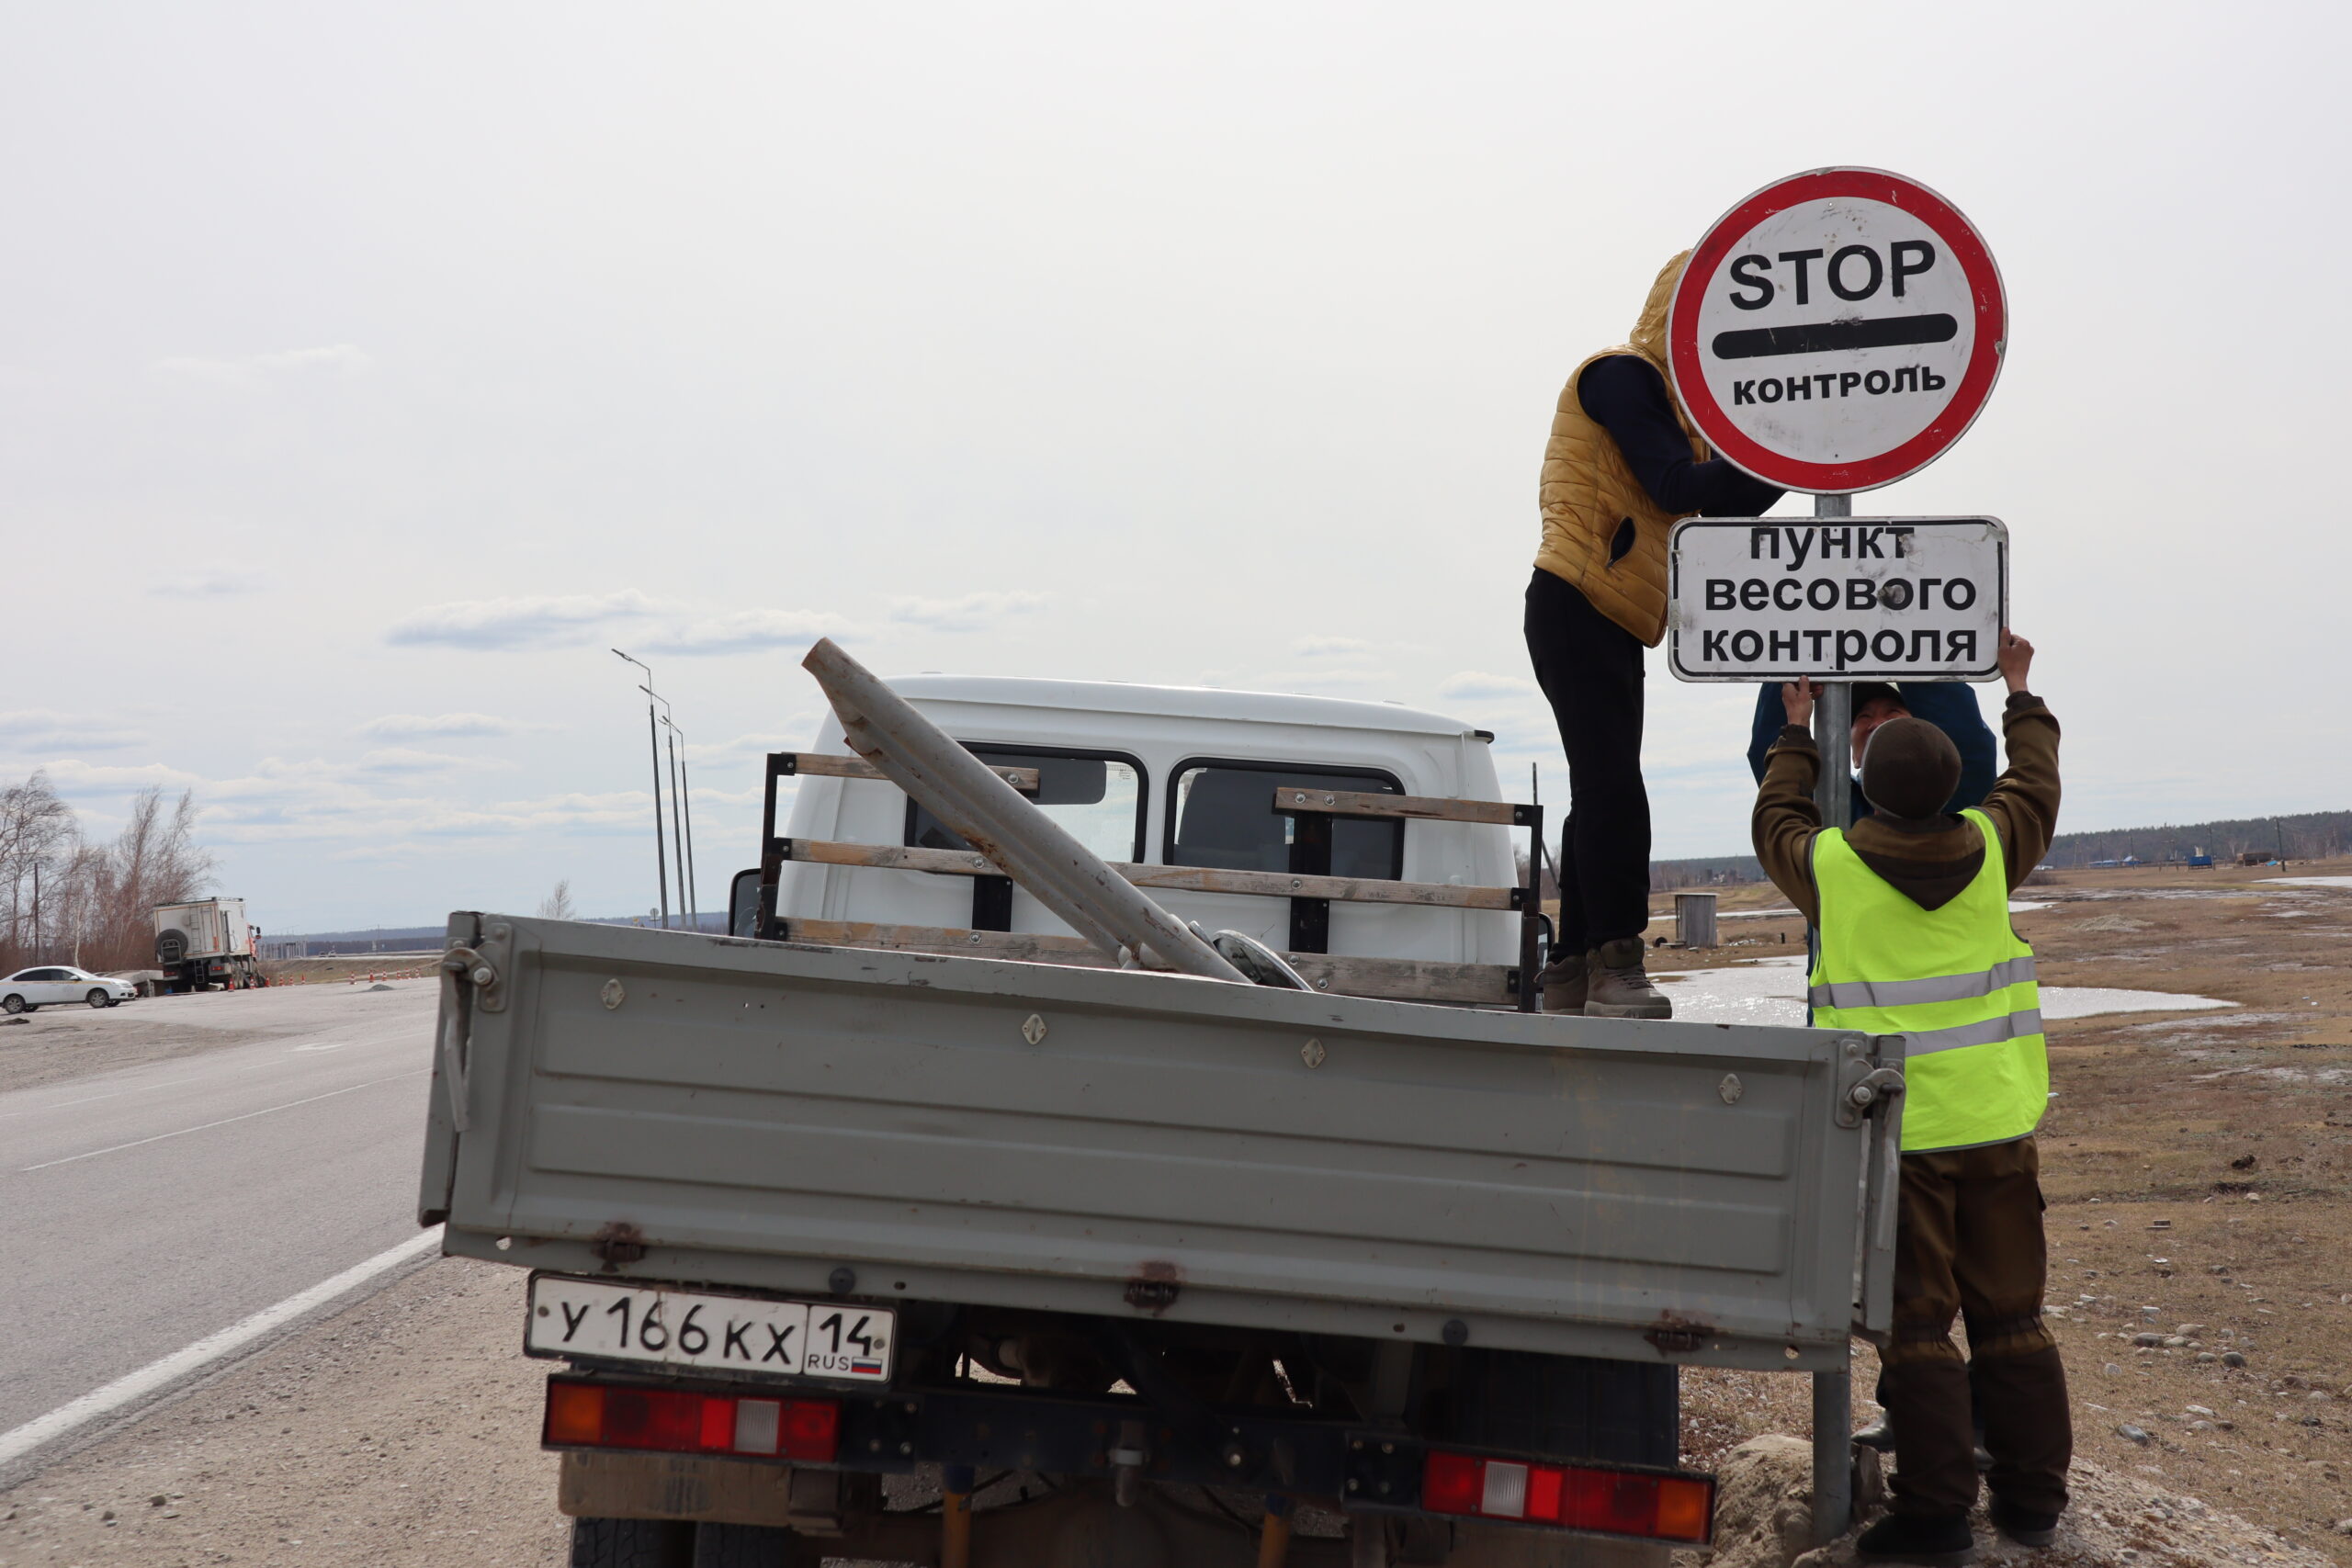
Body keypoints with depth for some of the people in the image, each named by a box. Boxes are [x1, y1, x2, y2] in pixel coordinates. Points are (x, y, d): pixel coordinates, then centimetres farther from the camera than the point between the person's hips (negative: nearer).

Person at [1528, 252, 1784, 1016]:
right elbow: (1673, 486, -17)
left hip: (1615, 622, 11)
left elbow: (1722, 503, 16)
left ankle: (1571, 974, 14)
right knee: (1611, 790, -16)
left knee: (1602, 795, 10)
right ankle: (1614, 964, -16)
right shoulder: (1621, 375, -7)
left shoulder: (1673, 398, 22)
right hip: (1575, 608, -11)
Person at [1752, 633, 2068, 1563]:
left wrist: (1796, 733, 27)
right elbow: (2034, 788, 20)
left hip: (1896, 1131, -4)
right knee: (2009, 1313, 13)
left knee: (1916, 1322, 1)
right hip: (1995, 1121, 4)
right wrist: (2021, 696, 34)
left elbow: (1777, 825, 14)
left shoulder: (1832, 865, -9)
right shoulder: (1989, 848, -2)